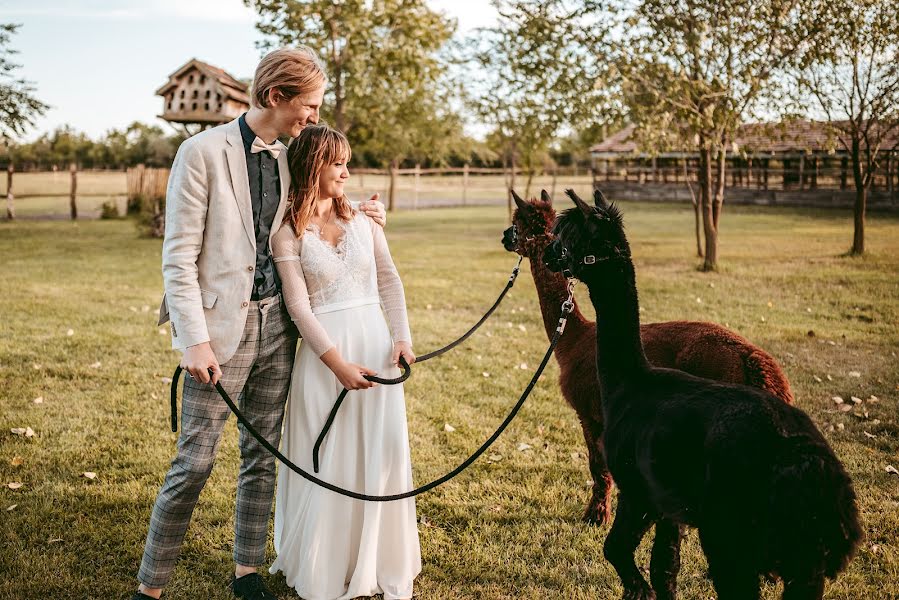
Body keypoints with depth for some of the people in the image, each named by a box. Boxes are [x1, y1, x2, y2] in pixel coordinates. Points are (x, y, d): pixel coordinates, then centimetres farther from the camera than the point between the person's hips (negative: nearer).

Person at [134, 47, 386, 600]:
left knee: (263, 455, 12)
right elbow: (179, 255, -11)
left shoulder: (287, 157, 10)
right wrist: (195, 339, -16)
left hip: (277, 323, 6)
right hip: (223, 326, -6)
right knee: (195, 462, -2)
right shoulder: (203, 151, -10)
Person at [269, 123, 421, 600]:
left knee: (382, 453, 5)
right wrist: (337, 363, -18)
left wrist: (402, 337, -4)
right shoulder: (288, 232, -5)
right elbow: (298, 306, -10)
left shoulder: (362, 219, 8)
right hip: (325, 351, -4)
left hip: (376, 345, 4)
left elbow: (389, 280, 9)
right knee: (329, 462, 3)